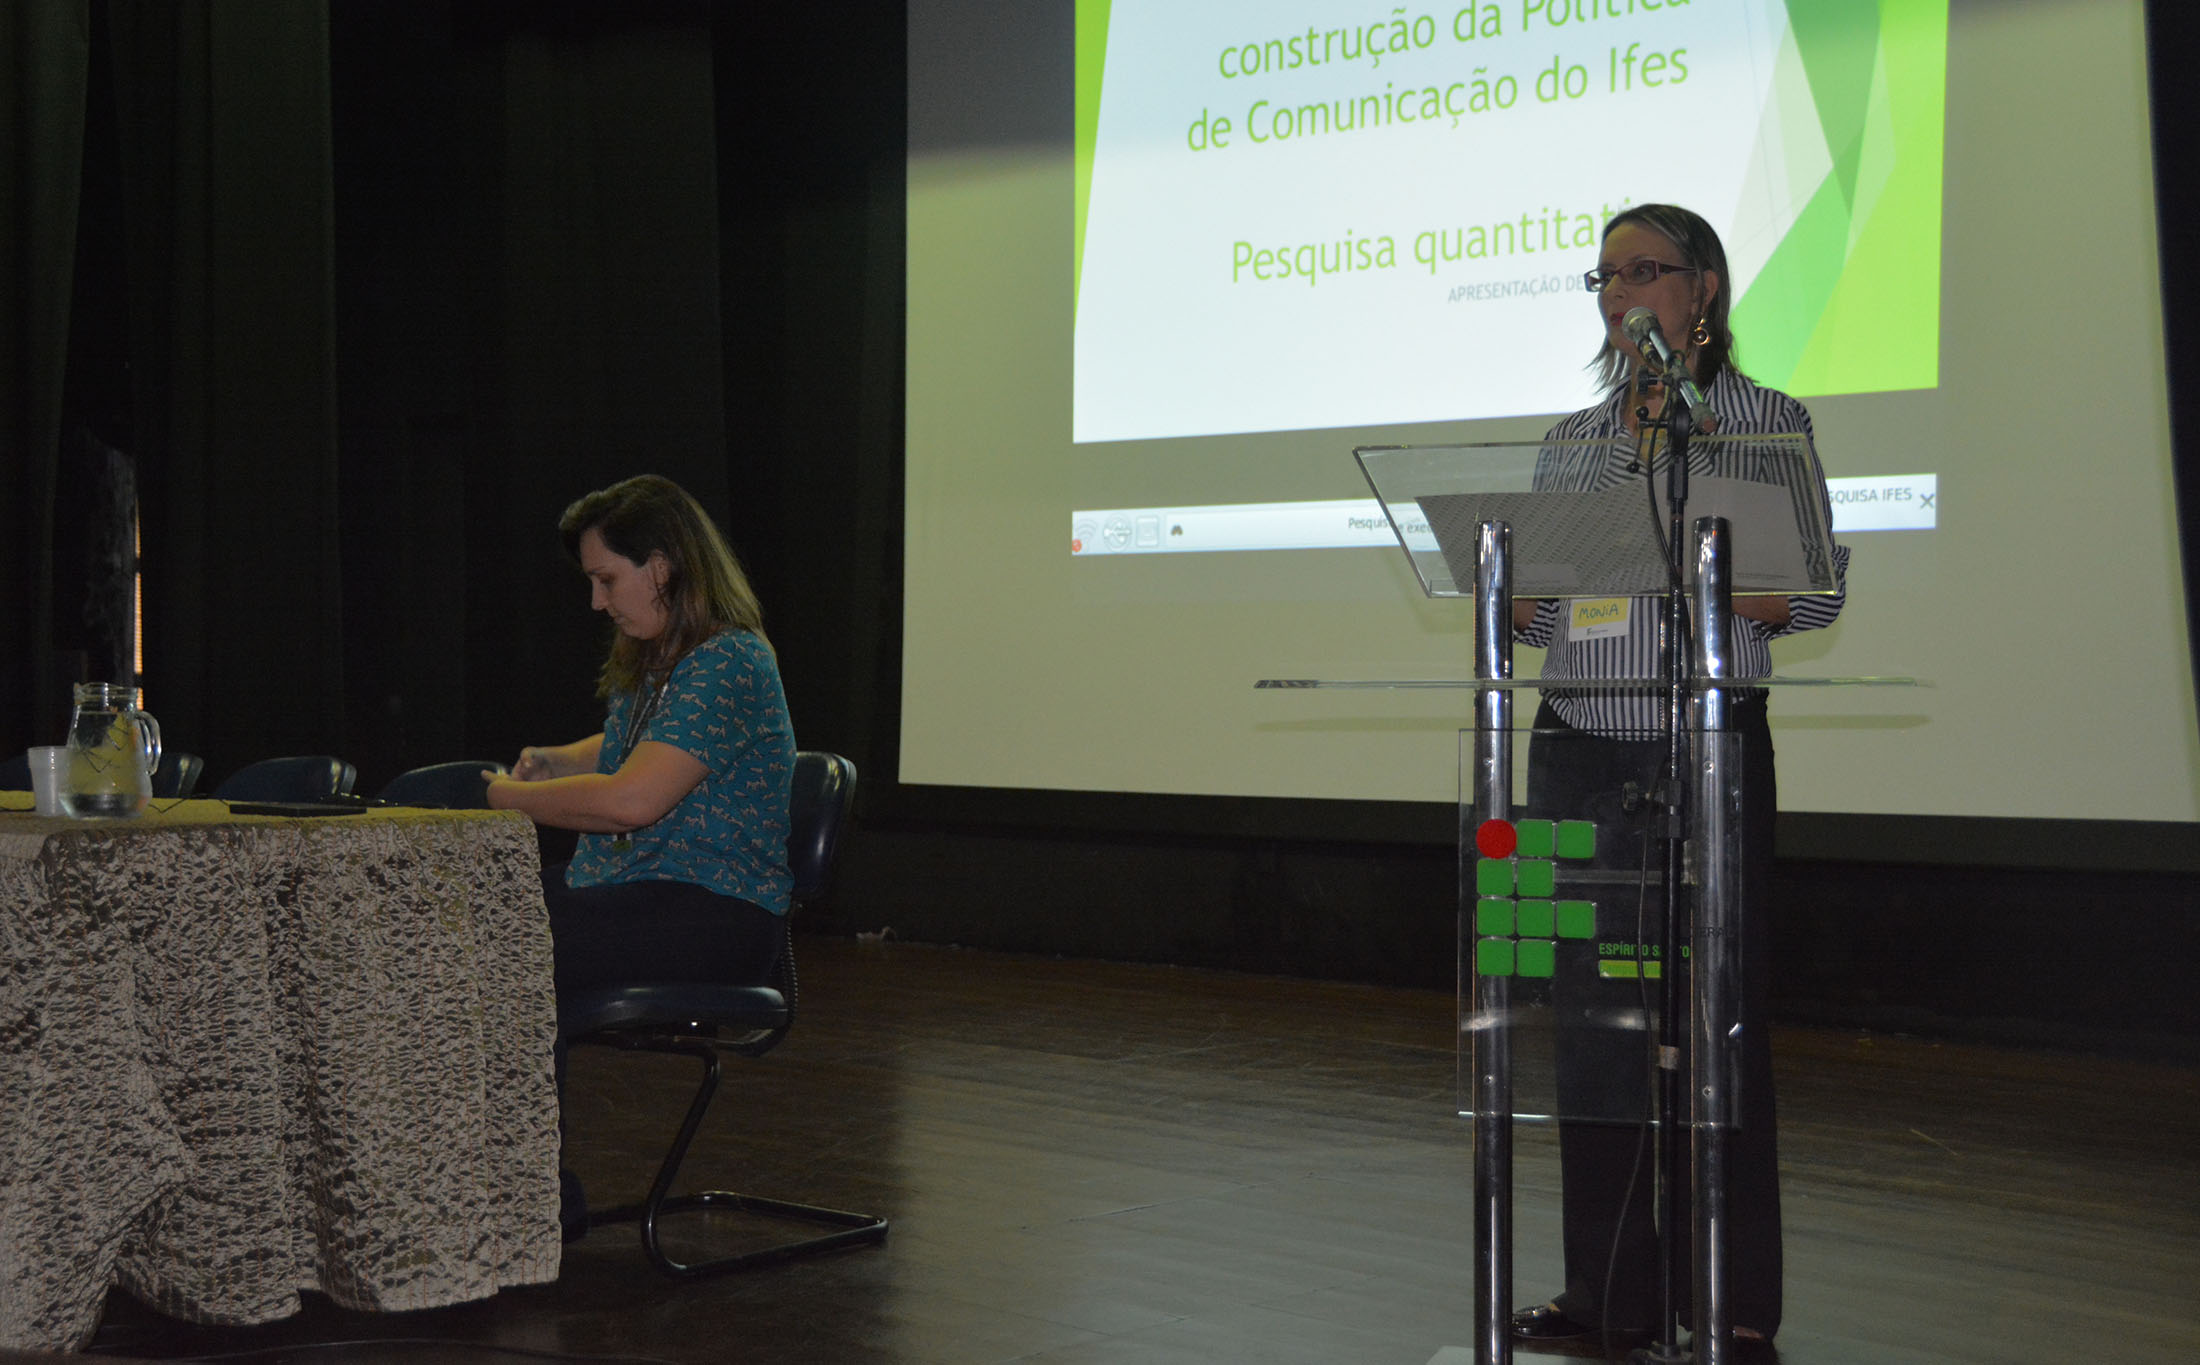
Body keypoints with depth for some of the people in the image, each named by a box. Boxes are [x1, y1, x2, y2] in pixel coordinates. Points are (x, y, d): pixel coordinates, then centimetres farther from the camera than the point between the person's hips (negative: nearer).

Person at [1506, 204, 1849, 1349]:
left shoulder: (1768, 422, 2)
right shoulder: (1571, 439, 15)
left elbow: (1820, 589, -3)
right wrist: (1511, 593, -7)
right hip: (1577, 750, 4)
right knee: (1591, 1015, 6)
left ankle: (1733, 1306, 9)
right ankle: (1609, 1291, 17)